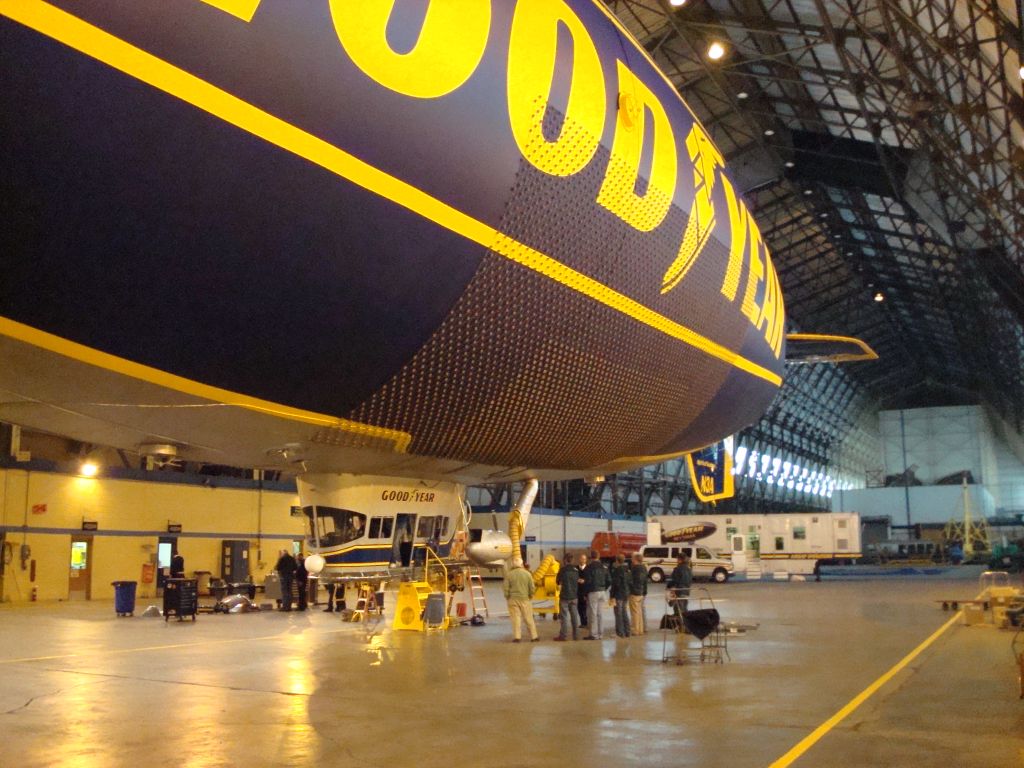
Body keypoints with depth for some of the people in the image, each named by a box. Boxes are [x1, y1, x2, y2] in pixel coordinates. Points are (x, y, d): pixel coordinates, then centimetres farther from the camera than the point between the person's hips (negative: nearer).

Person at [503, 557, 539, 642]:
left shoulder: (509, 574, -4)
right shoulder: (527, 573, -3)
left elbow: (506, 588, -3)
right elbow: (532, 587, -1)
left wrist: (507, 597, 10)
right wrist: (530, 597, 13)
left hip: (513, 600, 0)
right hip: (525, 599, 0)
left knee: (516, 618, 2)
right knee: (529, 618, 7)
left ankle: (516, 637, 0)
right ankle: (534, 636, 11)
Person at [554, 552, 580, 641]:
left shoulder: (563, 569, -12)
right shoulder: (576, 570, 4)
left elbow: (558, 581, -1)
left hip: (565, 596, -5)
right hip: (574, 596, 5)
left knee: (564, 616, 0)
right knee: (574, 615, 10)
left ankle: (564, 635, 0)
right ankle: (576, 635, 13)